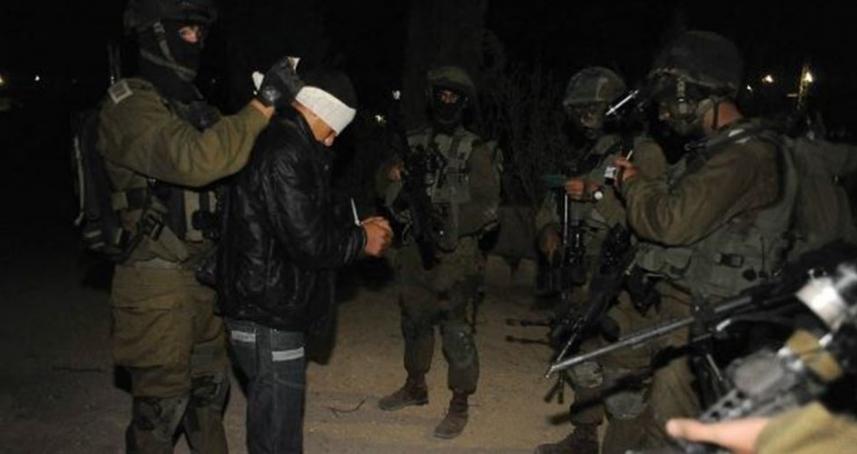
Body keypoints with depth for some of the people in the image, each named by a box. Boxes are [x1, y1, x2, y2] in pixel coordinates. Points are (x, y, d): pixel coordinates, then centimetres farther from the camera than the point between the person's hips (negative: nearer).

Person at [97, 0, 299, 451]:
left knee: (209, 385, 21)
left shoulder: (192, 104, 13)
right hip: (158, 283, -9)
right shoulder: (129, 105, -16)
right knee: (161, 401, 2)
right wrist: (263, 105, -30)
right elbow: (195, 160, -33)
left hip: (203, 274, 9)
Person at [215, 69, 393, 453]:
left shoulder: (276, 142, 14)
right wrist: (361, 240, -6)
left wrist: (355, 231, 13)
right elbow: (309, 242, -23)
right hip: (269, 318, -11)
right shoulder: (284, 152, -20)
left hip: (268, 308, 11)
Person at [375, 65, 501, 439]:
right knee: (414, 322, 19)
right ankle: (415, 387, 37)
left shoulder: (474, 150, -5)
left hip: (453, 256, -5)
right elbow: (385, 191, 10)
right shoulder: (413, 143, 8)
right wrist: (392, 174, -12)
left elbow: (488, 207, -9)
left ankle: (459, 405, 12)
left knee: (455, 330, -1)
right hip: (413, 252, 5)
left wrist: (449, 220, -23)